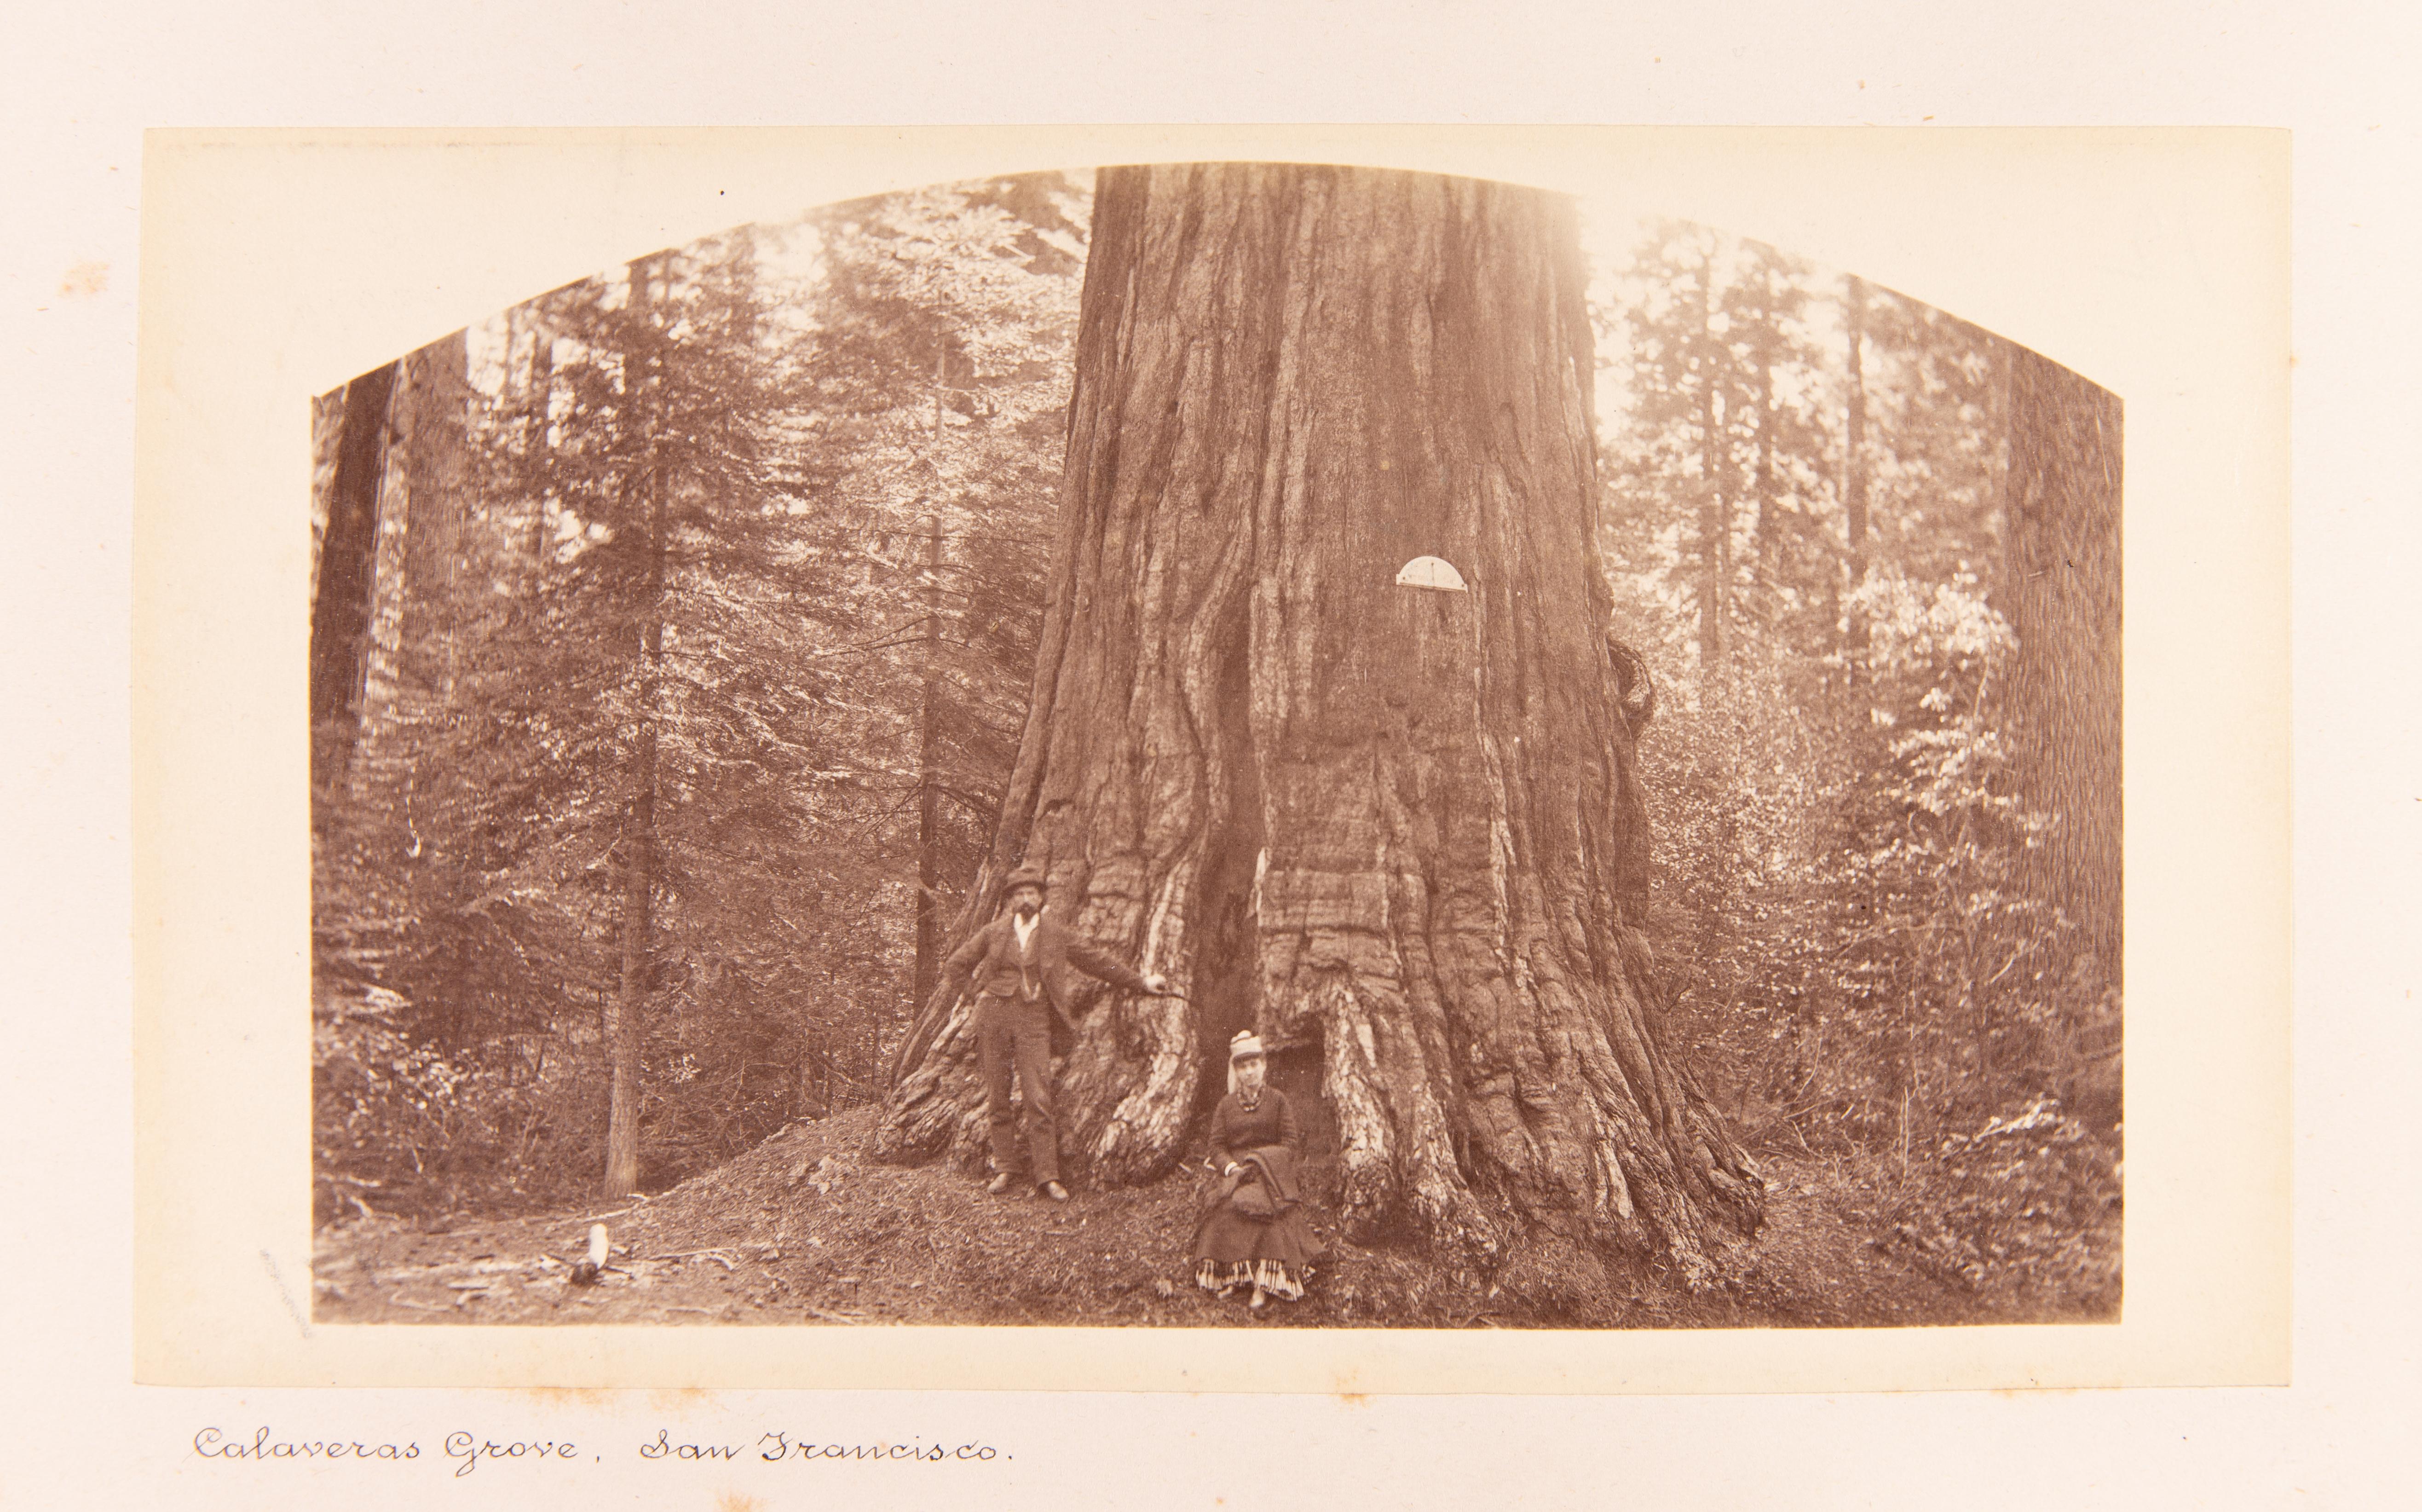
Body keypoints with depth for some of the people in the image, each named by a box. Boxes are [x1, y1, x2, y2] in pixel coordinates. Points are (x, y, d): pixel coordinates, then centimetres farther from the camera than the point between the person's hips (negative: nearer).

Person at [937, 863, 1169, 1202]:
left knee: (1038, 1098, -10)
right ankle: (1006, 1170, 9)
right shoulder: (994, 932, 9)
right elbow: (956, 965, 19)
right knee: (997, 1099, 1)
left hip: (1033, 1019, -1)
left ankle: (1047, 1176, -8)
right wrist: (967, 996, 10)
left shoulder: (1056, 934, 9)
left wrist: (1141, 983, 14)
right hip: (994, 1014, 1)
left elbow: (1097, 962, 14)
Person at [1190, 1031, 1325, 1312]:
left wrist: (1261, 1163, -12)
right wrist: (1231, 1167, -10)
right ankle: (1228, 1278, -23)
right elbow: (1217, 1146, 9)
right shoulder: (1226, 1104, 16)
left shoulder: (1278, 1100, 9)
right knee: (1226, 1208, -29)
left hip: (1271, 1172, -2)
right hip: (1234, 1171, 3)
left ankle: (1262, 1288, -34)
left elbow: (1291, 1145, 1)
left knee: (1265, 1204, -33)